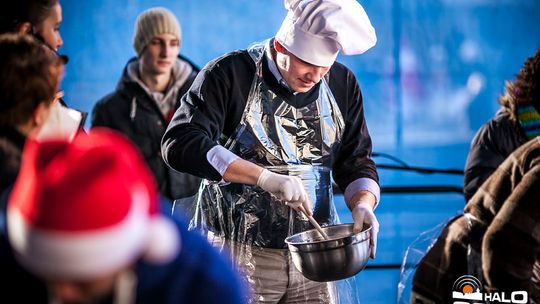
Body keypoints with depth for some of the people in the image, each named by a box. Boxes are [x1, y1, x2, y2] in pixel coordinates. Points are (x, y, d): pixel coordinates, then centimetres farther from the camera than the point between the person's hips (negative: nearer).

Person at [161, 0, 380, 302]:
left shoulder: (342, 84, 7)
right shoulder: (230, 74, -8)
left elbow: (355, 161, 12)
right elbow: (180, 143, -20)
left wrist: (362, 204, -11)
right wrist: (264, 178, -29)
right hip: (239, 254, -4)